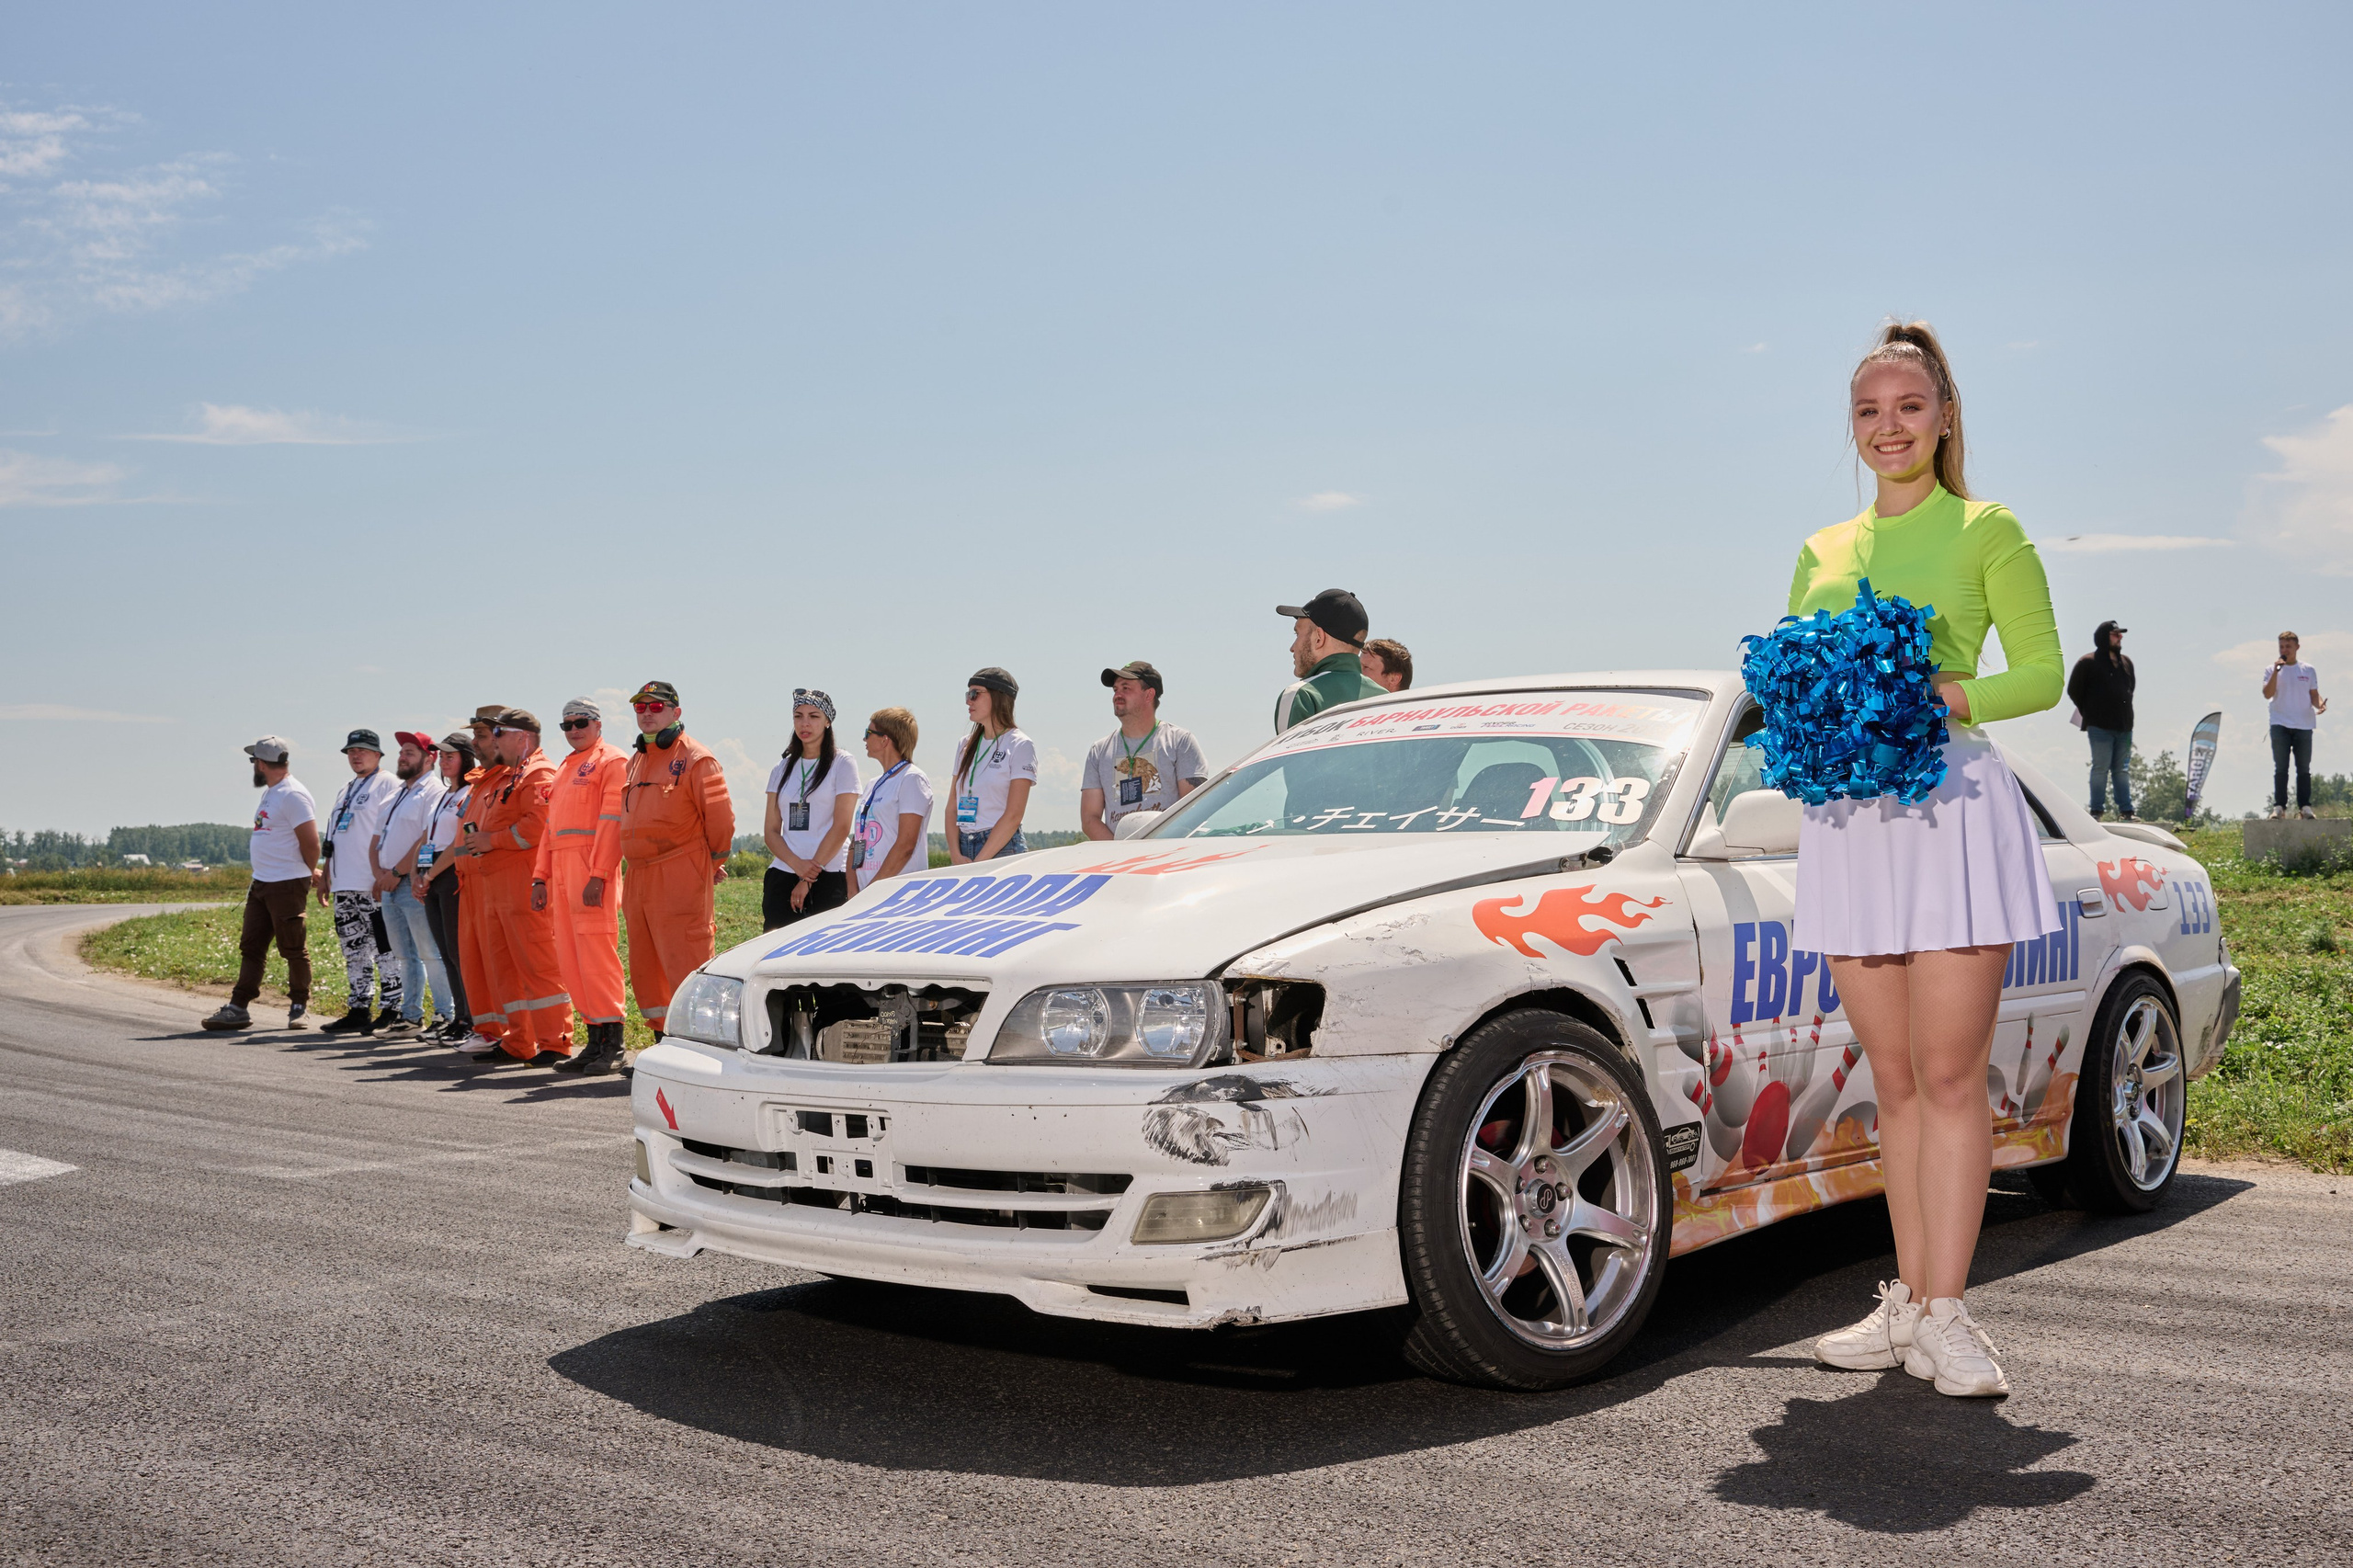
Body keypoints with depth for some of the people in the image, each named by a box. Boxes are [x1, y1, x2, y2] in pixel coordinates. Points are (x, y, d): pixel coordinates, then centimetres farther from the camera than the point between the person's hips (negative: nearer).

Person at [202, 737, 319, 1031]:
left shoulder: (293, 795, -16)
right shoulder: (271, 793, 16)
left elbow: (310, 843, -18)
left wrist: (306, 874, -4)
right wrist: (257, 875, 18)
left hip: (287, 885, -10)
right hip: (261, 884, 10)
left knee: (294, 949, -1)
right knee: (251, 946, 9)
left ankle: (299, 1008, 7)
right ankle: (238, 1007, 12)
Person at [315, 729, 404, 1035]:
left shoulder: (387, 786, -4)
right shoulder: (346, 791, 23)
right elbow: (331, 840, 26)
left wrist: (383, 877, -19)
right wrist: (325, 876, 21)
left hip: (374, 886, -9)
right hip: (344, 885, 9)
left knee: (385, 950, -6)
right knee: (354, 951, 10)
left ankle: (390, 1011, -3)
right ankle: (359, 1009, 15)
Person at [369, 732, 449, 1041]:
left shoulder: (433, 791, -8)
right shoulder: (399, 795, 22)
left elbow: (428, 840, -17)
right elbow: (377, 840, 21)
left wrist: (397, 872, -14)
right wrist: (379, 873, 4)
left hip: (414, 885, -9)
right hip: (390, 887, 9)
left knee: (431, 955, -9)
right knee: (405, 956, 12)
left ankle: (448, 1017, -6)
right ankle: (410, 1016, 17)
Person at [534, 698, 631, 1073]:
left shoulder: (612, 761, -3)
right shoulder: (565, 769, 25)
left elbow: (612, 821, -12)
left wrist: (598, 875, -20)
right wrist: (540, 876, 17)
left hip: (591, 869, -9)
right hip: (561, 871, 9)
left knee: (596, 955, -11)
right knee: (569, 960, 7)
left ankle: (612, 1046, -8)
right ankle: (595, 1040, 12)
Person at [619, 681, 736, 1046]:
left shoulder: (696, 759, -7)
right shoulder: (636, 762, 18)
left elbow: (720, 817, -6)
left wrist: (714, 864, 4)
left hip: (680, 879, -8)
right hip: (639, 879, 8)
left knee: (686, 964, -9)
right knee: (644, 968, 11)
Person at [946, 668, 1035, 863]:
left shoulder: (1020, 746, -4)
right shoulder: (966, 746, 15)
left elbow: (1013, 815, -11)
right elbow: (952, 807, 10)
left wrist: (978, 863, -14)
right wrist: (956, 856, -4)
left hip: (1002, 849, -5)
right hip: (962, 847, 5)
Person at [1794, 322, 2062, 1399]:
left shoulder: (1987, 531, 5)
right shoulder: (1822, 552, 18)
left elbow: (2042, 670, 1)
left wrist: (1944, 697, -15)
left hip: (1950, 803, -4)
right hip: (1846, 813, 5)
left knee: (1949, 1076, -7)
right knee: (1895, 1080, 7)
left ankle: (1945, 1315, -5)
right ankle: (1907, 1301, 14)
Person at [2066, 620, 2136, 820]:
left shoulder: (2126, 663, 14)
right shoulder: (2088, 663, -4)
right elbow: (2074, 691, -1)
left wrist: (2125, 712, 18)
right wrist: (2090, 714, 3)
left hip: (2124, 727, 6)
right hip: (2100, 728, -6)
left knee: (2122, 770, 8)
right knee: (2101, 768, -5)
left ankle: (2126, 811, 11)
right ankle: (2097, 810, -1)